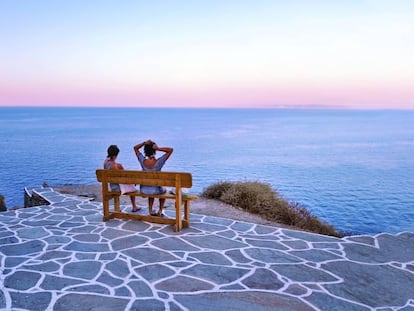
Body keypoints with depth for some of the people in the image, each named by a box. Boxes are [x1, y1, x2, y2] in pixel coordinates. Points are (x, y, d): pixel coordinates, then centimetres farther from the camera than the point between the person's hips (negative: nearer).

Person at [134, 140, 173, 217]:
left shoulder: (143, 161, -13)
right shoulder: (159, 162, -21)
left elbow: (135, 148, 3)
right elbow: (171, 150, -15)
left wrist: (144, 143, -11)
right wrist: (158, 148, -24)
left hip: (143, 189, 3)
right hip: (155, 190, -3)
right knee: (163, 190, 35)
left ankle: (150, 210, 38)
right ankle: (160, 211, 31)